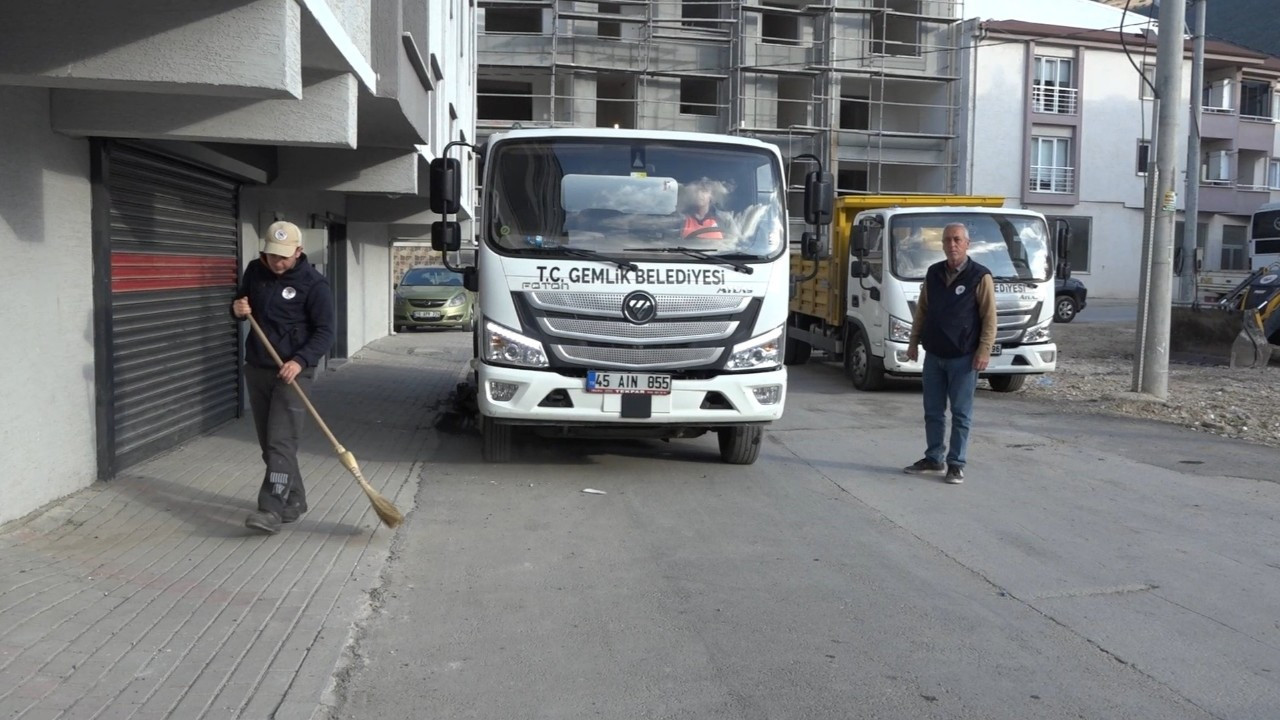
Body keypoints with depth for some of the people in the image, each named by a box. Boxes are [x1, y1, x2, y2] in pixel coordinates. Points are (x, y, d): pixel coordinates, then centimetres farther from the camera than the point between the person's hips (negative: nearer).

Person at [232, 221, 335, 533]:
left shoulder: (314, 283, -12)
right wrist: (237, 308, -5)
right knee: (268, 443, 10)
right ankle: (294, 501, 22)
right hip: (256, 368, 6)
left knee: (281, 442, -13)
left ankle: (271, 510, -15)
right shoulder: (255, 271, 5)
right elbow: (241, 302, 21)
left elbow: (324, 332, -12)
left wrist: (300, 360, -27)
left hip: (292, 372, -6)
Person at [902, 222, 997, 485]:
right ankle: (933, 458, 22)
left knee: (961, 414, 1)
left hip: (963, 357, -5)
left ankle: (956, 464, 9)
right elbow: (922, 310, 15)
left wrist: (984, 350, -14)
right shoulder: (933, 273, 8)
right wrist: (914, 341, 11)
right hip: (933, 355, 5)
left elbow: (989, 317, -9)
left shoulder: (980, 276, -8)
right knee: (933, 411, 11)